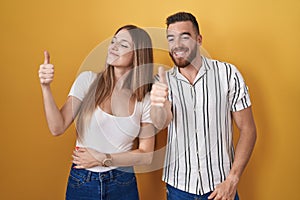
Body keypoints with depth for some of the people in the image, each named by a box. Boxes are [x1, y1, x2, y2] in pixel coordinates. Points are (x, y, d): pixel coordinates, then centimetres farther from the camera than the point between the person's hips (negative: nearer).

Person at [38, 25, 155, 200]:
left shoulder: (146, 100, -7)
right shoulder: (88, 80, -7)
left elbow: (146, 156, -4)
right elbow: (58, 128, -12)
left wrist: (103, 159, -12)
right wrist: (46, 87, -22)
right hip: (82, 183, 0)